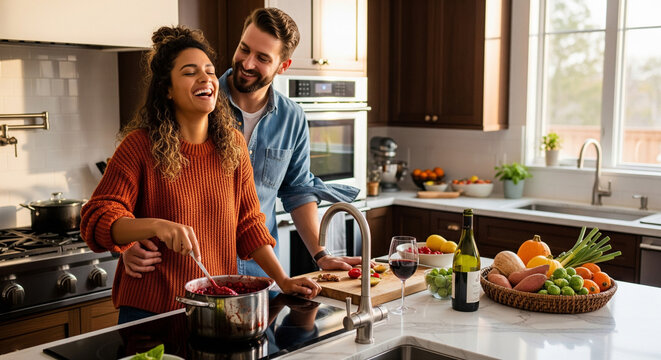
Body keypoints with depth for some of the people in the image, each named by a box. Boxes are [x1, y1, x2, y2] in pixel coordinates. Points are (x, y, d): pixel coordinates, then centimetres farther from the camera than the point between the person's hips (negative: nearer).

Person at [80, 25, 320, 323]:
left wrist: (283, 280, -1)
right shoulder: (140, 146, -10)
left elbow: (248, 223, 7)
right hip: (151, 309, -3)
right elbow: (96, 220, -15)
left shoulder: (233, 143, 2)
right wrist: (156, 226, -33)